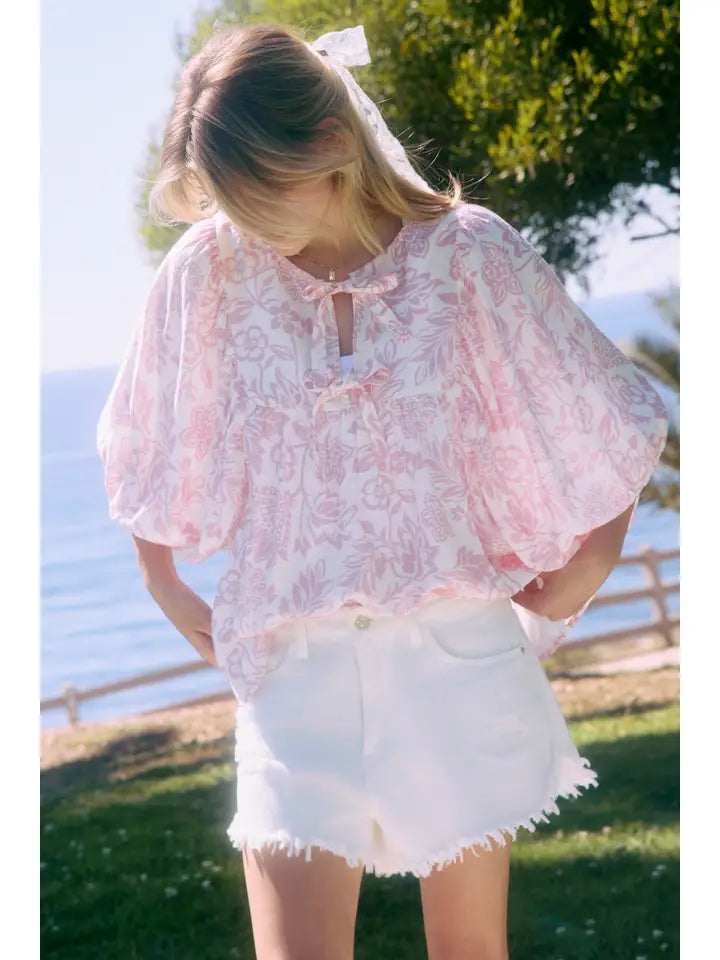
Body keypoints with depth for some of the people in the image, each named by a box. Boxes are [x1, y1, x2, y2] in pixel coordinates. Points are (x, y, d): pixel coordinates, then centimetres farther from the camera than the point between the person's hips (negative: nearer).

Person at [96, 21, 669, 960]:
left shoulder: (468, 254, -6)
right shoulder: (209, 267, -4)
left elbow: (604, 425, 4)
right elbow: (143, 452, 11)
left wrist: (577, 578, 3)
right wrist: (173, 598, 8)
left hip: (458, 658, 0)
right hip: (292, 665, 0)